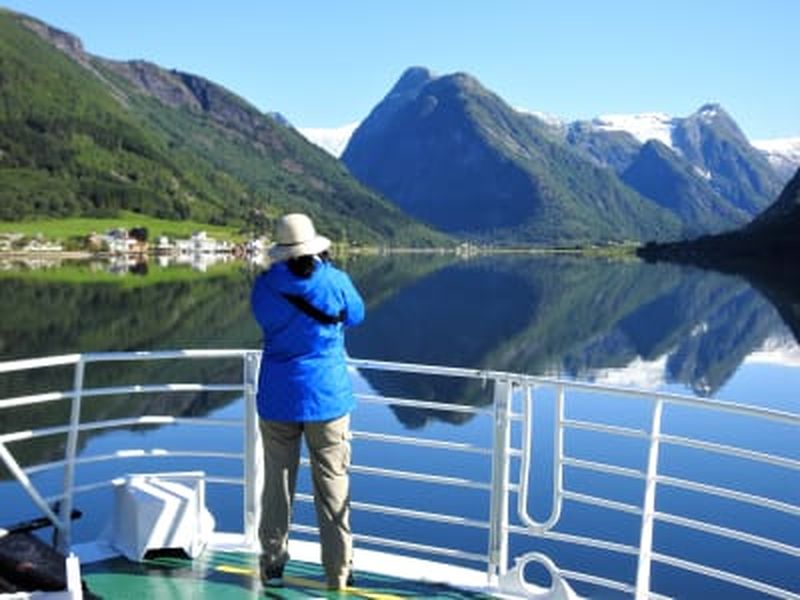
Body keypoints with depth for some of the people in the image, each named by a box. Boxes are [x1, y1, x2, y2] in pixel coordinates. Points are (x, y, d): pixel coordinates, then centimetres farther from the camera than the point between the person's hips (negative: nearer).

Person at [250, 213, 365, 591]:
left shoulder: (264, 286, -5)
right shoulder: (335, 282, -9)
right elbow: (356, 315, 10)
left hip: (277, 397, 2)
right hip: (328, 396, -1)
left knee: (277, 482, 12)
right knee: (332, 485, 7)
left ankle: (272, 564, 20)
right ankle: (338, 571, 13)